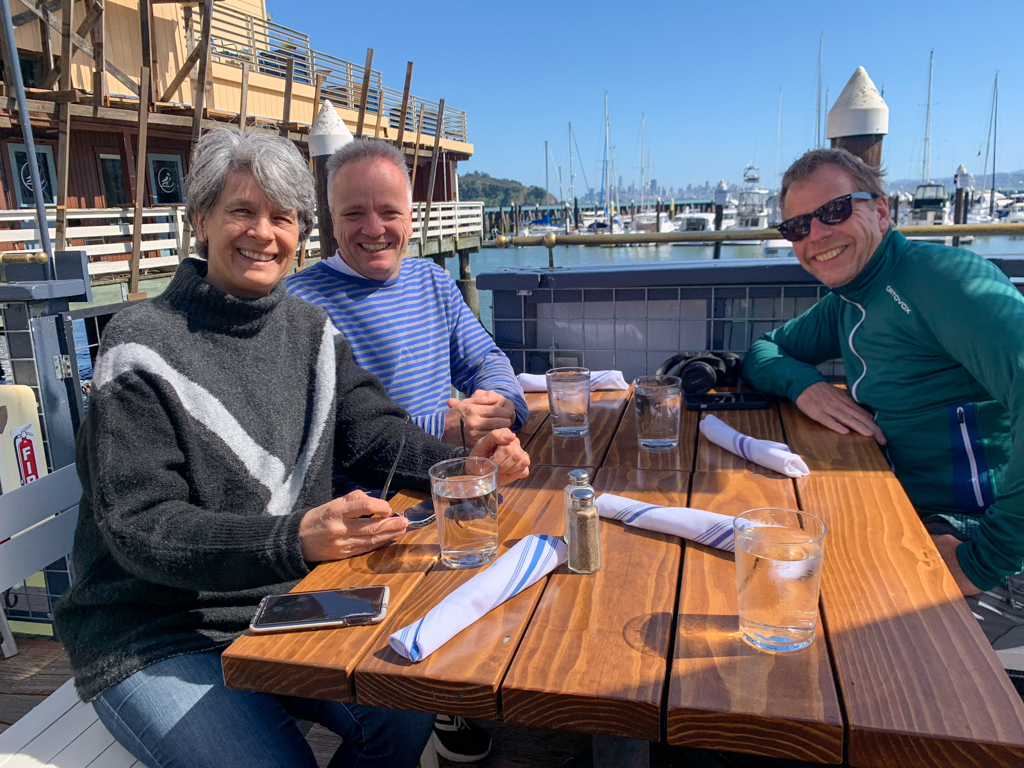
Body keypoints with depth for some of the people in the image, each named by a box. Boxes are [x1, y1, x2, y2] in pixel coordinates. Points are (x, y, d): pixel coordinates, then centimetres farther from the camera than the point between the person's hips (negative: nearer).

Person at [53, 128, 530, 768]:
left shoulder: (311, 329, 5)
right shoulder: (144, 347, -13)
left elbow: (374, 429, 3)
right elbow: (140, 527, -19)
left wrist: (464, 464, -18)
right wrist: (294, 539, -35)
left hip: (289, 601, 5)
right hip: (154, 635, -4)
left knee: (407, 714, -13)